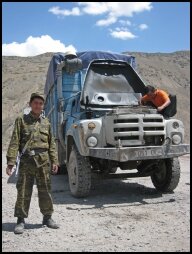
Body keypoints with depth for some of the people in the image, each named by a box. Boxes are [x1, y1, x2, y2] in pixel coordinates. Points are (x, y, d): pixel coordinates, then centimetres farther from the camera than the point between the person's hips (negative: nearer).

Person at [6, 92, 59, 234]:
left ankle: (47, 217, 24)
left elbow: (52, 144, 14)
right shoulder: (21, 120, 4)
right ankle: (21, 220, 15)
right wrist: (11, 162, -10)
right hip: (27, 161, -2)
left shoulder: (46, 122, 12)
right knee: (23, 192, 2)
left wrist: (54, 161, 7)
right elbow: (14, 142, -2)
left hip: (43, 161, 3)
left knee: (45, 191, 9)